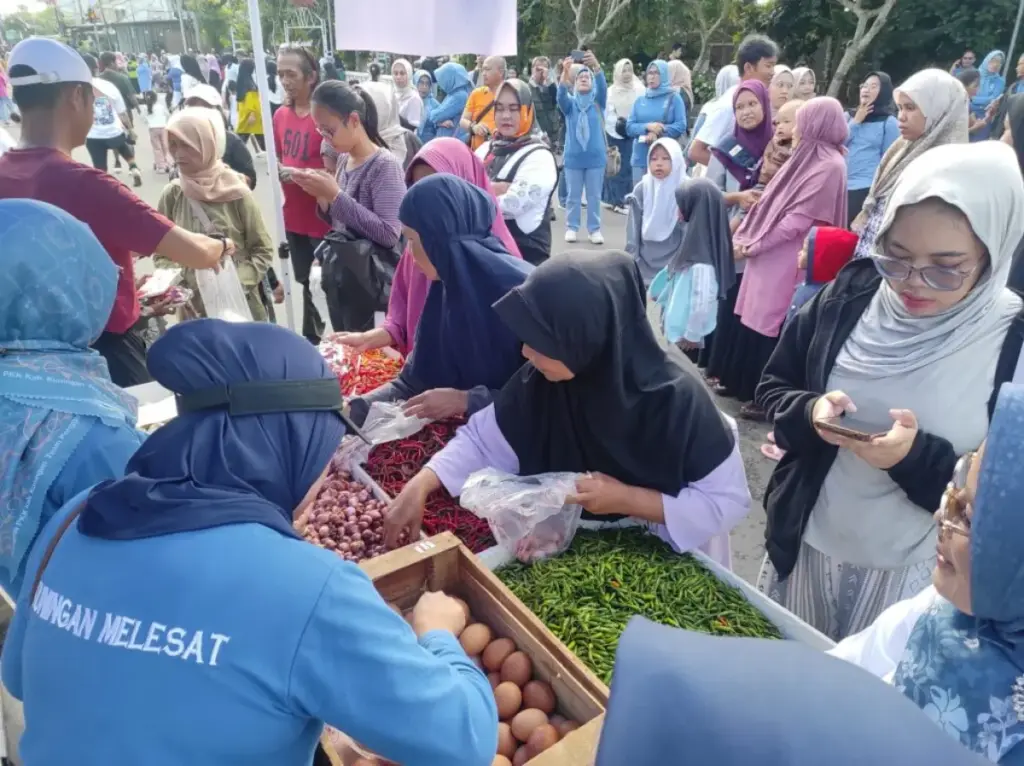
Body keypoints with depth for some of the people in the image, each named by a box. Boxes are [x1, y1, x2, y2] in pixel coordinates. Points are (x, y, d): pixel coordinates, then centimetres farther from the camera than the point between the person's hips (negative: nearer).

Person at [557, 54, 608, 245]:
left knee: (594, 196, 4)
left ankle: (595, 229, 12)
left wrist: (596, 66, -33)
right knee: (573, 196, 6)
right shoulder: (570, 103, 6)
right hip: (573, 157, 0)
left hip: (595, 157, 0)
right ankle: (571, 228, 16)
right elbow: (561, 95, -15)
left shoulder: (598, 101, 5)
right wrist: (565, 71, -33)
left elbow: (603, 87, -14)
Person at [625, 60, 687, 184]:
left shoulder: (674, 98, 4)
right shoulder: (640, 100, 13)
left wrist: (657, 133, -17)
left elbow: (681, 126, -6)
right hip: (640, 159, 3)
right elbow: (629, 127, 5)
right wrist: (647, 127, -14)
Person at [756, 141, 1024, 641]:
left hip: (917, 575, -2)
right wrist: (811, 412, -21)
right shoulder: (850, 292, -7)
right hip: (804, 545, 3)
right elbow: (772, 389, 0)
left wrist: (918, 457, -28)